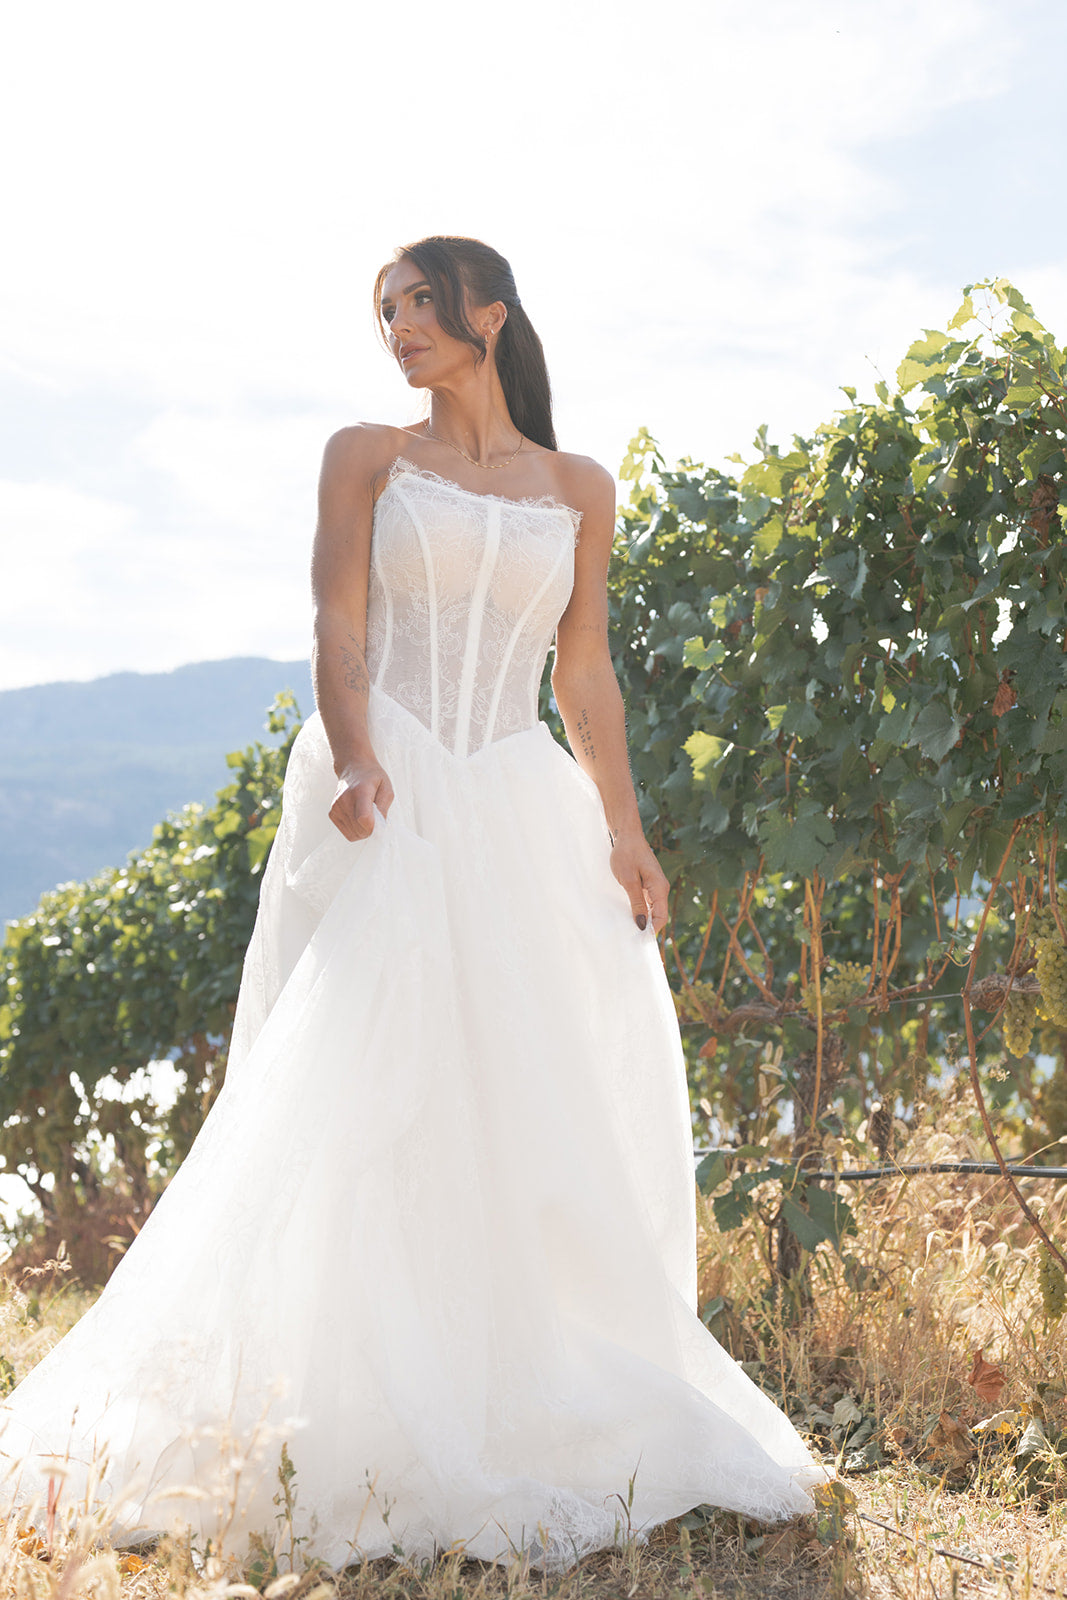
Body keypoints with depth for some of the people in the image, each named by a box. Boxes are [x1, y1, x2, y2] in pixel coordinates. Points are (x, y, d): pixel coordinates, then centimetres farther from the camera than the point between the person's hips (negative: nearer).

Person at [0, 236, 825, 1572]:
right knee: (362, 1091, -12)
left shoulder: (579, 490, 15)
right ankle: (354, 1421, -6)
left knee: (554, 1095, -1)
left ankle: (539, 1404, 12)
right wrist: (355, 758, -21)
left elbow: (584, 672, 13)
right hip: (387, 799, -2)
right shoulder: (366, 458, 9)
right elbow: (338, 625, -3)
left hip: (520, 808, 3)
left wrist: (622, 828, 5)